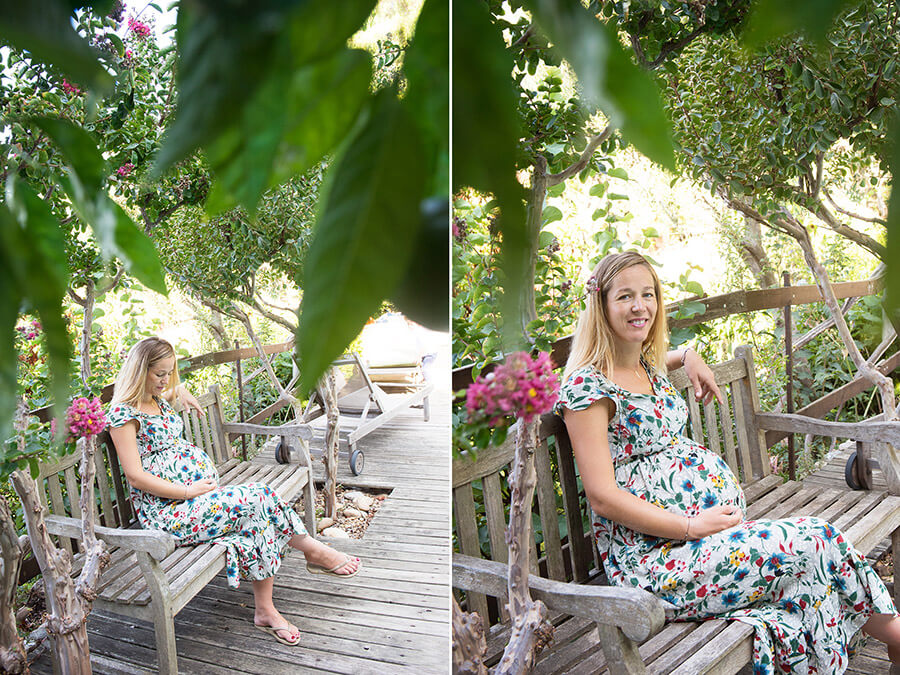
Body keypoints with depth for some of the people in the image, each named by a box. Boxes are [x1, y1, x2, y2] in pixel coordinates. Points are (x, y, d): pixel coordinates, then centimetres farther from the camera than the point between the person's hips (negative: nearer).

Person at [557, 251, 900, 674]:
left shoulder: (648, 367, 12)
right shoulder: (587, 385, -13)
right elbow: (603, 495, -17)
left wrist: (689, 357, 20)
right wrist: (693, 526, -18)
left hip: (712, 520, 8)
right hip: (653, 555, -8)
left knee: (818, 541, -14)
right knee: (811, 545, -16)